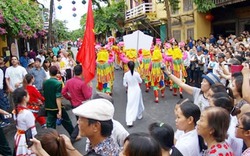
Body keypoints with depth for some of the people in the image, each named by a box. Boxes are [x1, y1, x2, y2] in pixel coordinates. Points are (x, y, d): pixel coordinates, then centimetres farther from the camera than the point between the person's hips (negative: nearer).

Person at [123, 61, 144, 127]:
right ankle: (139, 115, 41)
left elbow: (124, 84, -4)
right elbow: (140, 81, 1)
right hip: (137, 90, 0)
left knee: (130, 105, 0)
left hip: (130, 90, 0)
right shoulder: (136, 73, -14)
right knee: (138, 103, 22)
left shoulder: (126, 74, -12)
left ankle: (129, 121, -9)